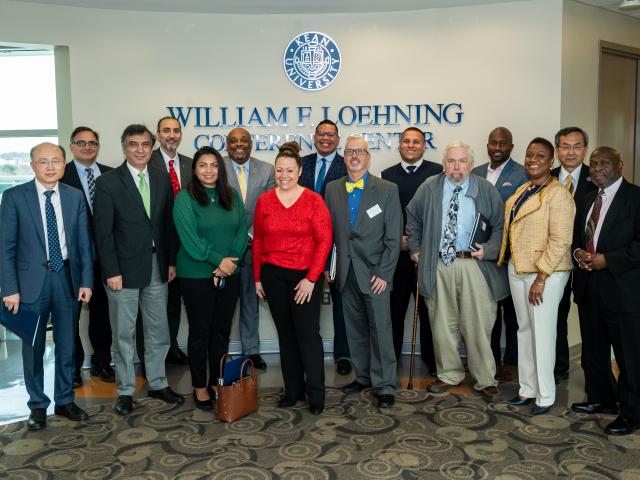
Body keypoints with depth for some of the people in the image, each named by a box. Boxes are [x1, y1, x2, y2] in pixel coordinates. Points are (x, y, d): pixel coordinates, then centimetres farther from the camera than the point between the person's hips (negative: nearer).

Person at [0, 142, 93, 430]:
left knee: (67, 345, 13)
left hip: (67, 278, 2)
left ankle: (64, 401, 30)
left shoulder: (75, 197, 3)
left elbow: (84, 243, 5)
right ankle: (38, 406, 25)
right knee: (33, 348, 9)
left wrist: (86, 281, -1)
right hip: (32, 281, -2)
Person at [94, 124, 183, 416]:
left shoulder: (162, 179, 6)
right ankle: (125, 391, 20)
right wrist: (111, 271, -13)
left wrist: (172, 261, 4)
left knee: (158, 331, 12)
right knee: (123, 334, 7)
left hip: (157, 267, 4)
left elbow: (169, 223, 9)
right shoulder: (108, 182, -6)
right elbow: (103, 232, -8)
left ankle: (157, 384, 27)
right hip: (124, 268, -4)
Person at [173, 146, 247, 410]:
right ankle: (199, 387, 18)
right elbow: (189, 238, -13)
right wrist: (218, 261, -15)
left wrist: (231, 261, -10)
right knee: (200, 331, 5)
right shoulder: (185, 198, -6)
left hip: (229, 274, 4)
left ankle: (217, 382, 24)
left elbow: (242, 231, 3)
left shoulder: (232, 195, 7)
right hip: (196, 275, -4)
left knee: (222, 330, 11)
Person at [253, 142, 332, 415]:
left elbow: (324, 241, -8)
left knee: (308, 333, -1)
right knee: (286, 334, 11)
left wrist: (311, 278, -12)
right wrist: (257, 277, 7)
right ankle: (293, 390, 24)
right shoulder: (264, 201, 4)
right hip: (273, 276, 3)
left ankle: (316, 394, 13)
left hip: (306, 277, -3)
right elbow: (258, 241, 8)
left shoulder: (313, 201, -6)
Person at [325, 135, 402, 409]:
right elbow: (329, 231, 9)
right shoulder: (332, 189, 9)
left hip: (374, 272, -3)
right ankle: (363, 376, 27)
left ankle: (384, 386, 9)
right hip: (346, 272, 4)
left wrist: (384, 273, -11)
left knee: (380, 330, -1)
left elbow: (393, 236, -5)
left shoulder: (387, 190, -2)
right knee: (355, 329, 12)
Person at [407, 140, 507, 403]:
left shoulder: (486, 190, 3)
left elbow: (500, 225, 6)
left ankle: (485, 381, 14)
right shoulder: (429, 188, 7)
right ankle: (449, 374, 27)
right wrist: (415, 248, 15)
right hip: (438, 267, 2)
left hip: (475, 264, -2)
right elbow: (412, 217, 20)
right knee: (442, 325, 10)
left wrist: (489, 250, -7)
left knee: (478, 325, 0)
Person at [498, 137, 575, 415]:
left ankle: (545, 396, 15)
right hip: (517, 268, 8)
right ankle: (527, 389, 26)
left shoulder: (558, 194, -12)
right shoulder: (522, 191, 12)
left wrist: (541, 277, -19)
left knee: (542, 334, 1)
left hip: (545, 272, -8)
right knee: (524, 330, 14)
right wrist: (505, 260, 10)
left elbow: (560, 241, -17)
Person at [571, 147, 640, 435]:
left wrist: (607, 260, -19)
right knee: (593, 350, 17)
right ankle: (600, 399, 34)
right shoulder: (587, 201, 15)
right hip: (588, 288, 7)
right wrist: (578, 252, 0)